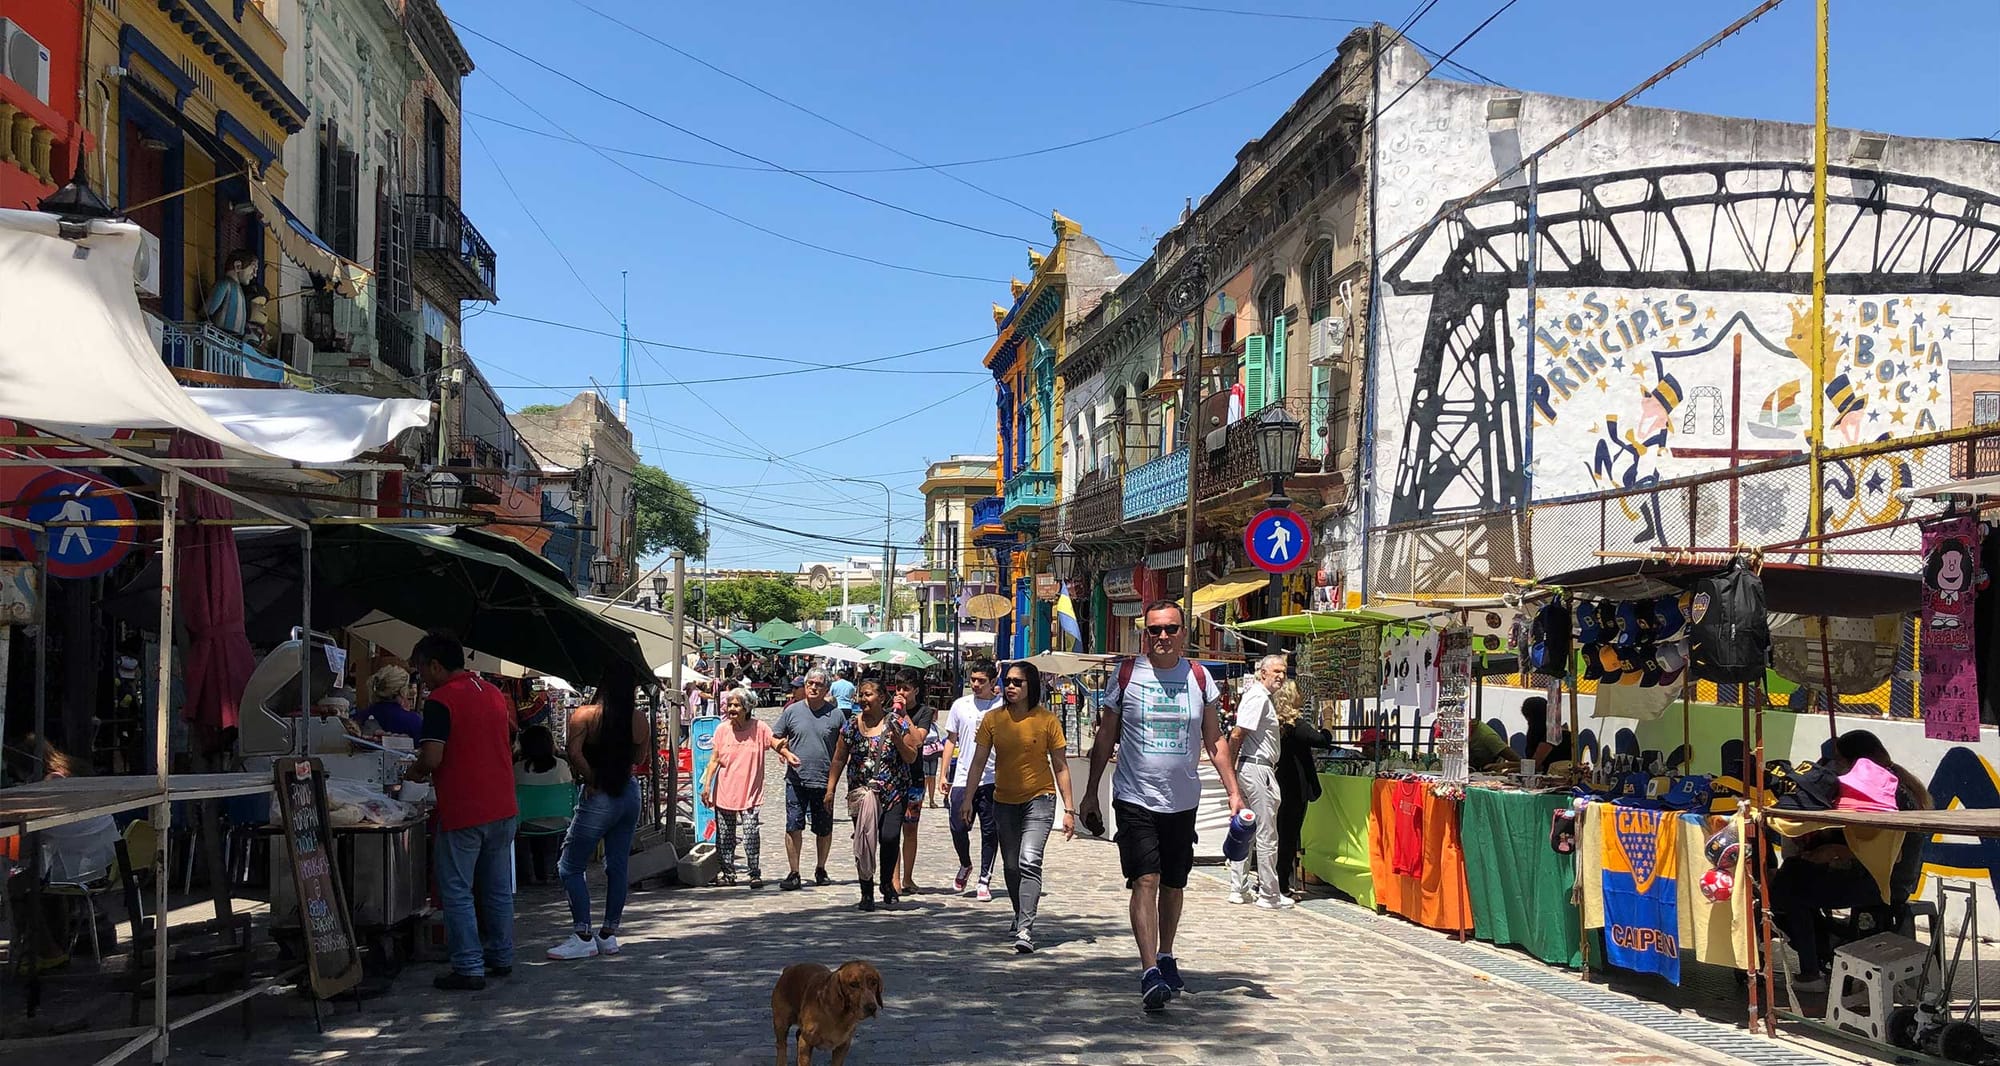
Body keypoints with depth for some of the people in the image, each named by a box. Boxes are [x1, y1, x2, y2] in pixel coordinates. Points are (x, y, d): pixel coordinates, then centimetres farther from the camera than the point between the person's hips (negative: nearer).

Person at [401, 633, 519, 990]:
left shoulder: (441, 700, -12)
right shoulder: (495, 694, 11)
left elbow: (432, 758, -21)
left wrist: (415, 772, 2)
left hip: (462, 812, -7)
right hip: (502, 808, 7)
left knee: (457, 892, 1)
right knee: (498, 889, 15)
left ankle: (469, 968, 1)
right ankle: (501, 958, 23)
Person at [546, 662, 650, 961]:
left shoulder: (585, 715, -12)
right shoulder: (640, 720, -1)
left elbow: (574, 754, -23)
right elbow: (640, 758, 5)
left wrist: (591, 779, -11)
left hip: (599, 798, -5)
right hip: (630, 793, 5)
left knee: (570, 867, 4)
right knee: (618, 866, 12)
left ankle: (582, 937, -1)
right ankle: (609, 934, 17)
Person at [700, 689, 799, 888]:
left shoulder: (758, 728, -3)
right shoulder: (721, 730, 2)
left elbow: (775, 742, -10)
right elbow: (714, 759, 4)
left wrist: (787, 754, -31)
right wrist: (707, 784, -3)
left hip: (749, 794, -3)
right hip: (724, 793, 3)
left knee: (751, 835, -11)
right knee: (724, 837, 8)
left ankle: (755, 874, 0)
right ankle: (728, 873, 22)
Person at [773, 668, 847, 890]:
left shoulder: (836, 714, 2)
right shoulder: (792, 711, 4)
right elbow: (775, 738, 12)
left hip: (824, 781, 0)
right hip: (796, 779, 0)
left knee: (824, 829, 10)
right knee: (793, 826, -4)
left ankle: (821, 870, 26)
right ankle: (794, 873, 4)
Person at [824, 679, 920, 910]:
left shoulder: (897, 723, 0)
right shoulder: (851, 725, 6)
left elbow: (912, 758, 1)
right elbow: (839, 759, 11)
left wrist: (898, 740, -16)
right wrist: (830, 789, 8)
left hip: (894, 792, -2)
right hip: (861, 793, 2)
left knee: (889, 837, -16)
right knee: (863, 842, 2)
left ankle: (887, 882, 10)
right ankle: (867, 893, 14)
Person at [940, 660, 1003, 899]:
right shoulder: (961, 705, 10)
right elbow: (951, 740, 16)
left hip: (992, 779, -2)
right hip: (962, 778, 2)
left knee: (990, 830, 2)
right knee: (958, 827, 1)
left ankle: (984, 879, 13)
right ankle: (965, 866, 29)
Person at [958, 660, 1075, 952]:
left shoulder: (1047, 720, -7)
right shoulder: (993, 720, 1)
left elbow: (1060, 767, -2)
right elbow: (978, 762, 5)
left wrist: (1069, 809, -5)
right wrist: (968, 797, -2)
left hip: (1039, 799, -4)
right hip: (1005, 801, 4)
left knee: (1029, 862, -19)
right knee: (1011, 866, 13)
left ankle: (1025, 930, -23)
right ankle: (1021, 918, 34)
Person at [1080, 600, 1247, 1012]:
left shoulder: (1199, 679, 4)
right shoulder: (1126, 676, -1)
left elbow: (1215, 741, 10)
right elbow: (1105, 739, 6)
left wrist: (1234, 792, 2)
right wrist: (1090, 793, 6)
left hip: (1183, 801, 3)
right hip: (1135, 799, -3)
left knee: (1174, 884, 13)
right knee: (1146, 880, -14)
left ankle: (1166, 959, 32)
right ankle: (1149, 973, -18)